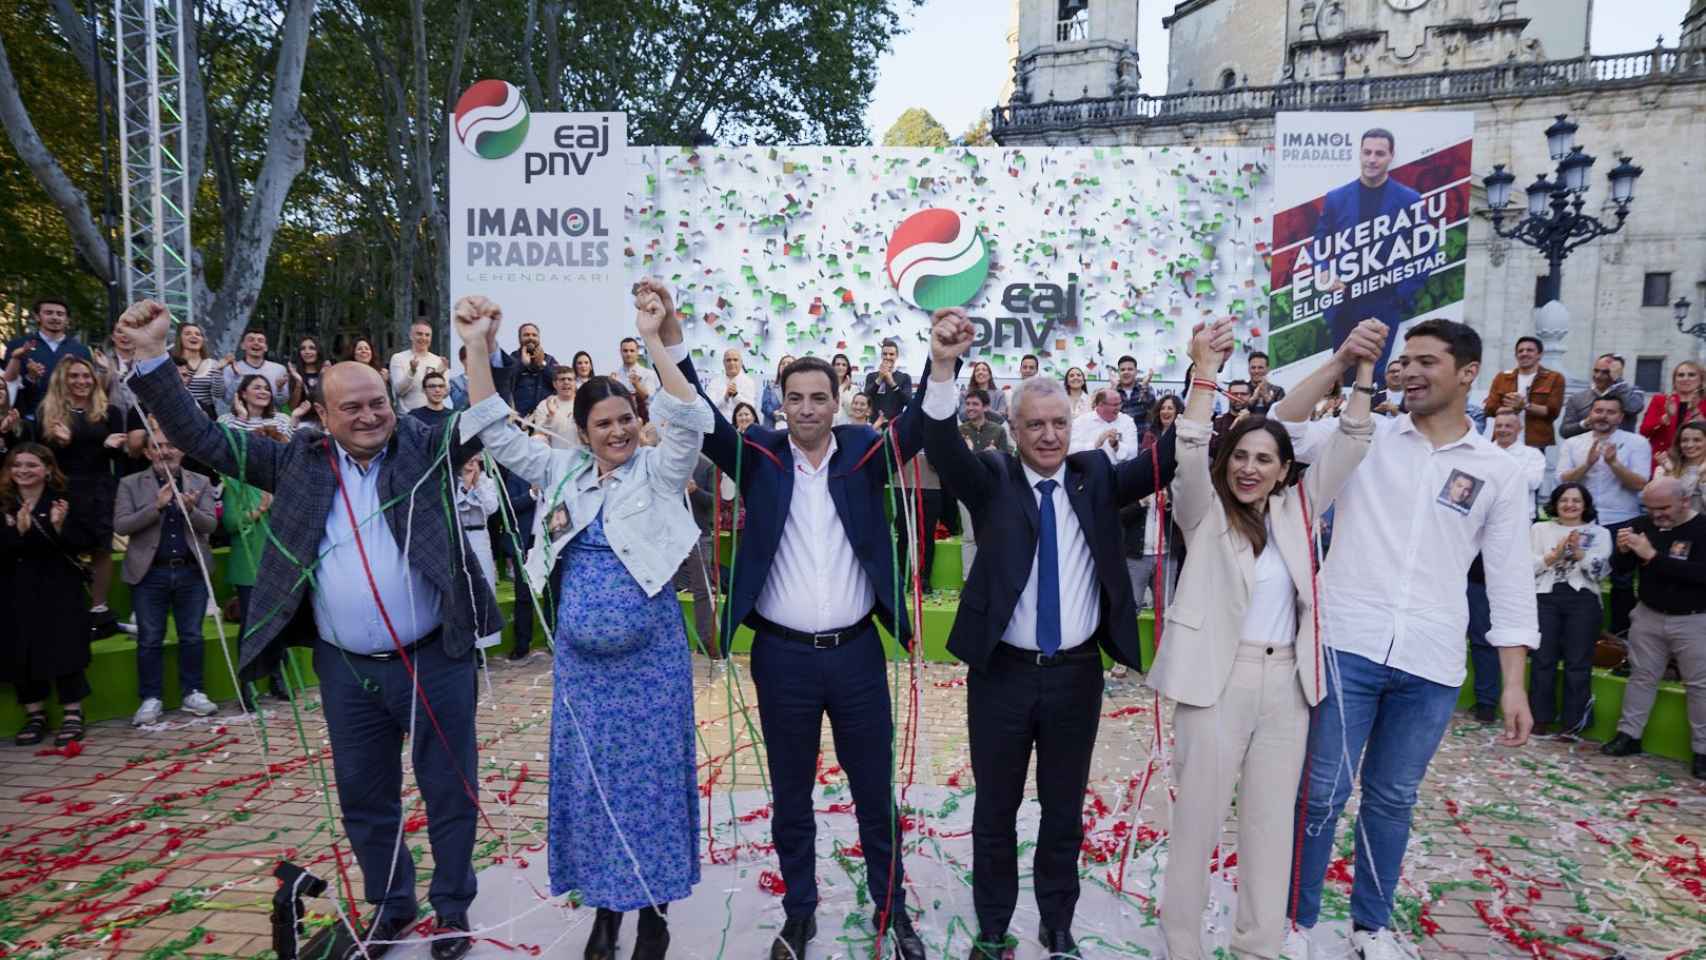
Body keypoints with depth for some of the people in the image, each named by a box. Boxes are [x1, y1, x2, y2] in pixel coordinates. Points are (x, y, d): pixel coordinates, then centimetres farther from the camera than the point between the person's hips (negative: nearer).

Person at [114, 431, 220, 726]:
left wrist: (191, 510, -21)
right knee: (150, 639, 3)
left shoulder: (201, 483, 7)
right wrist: (157, 506, -18)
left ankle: (192, 693, 16)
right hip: (149, 573, -1)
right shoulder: (130, 484, 3)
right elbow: (120, 525, -7)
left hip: (191, 571, 1)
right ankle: (151, 699, 12)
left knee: (192, 636, 6)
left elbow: (210, 525, -1)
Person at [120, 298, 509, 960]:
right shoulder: (299, 459, 3)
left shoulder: (424, 447, -2)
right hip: (345, 669, 3)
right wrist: (151, 357, -4)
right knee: (363, 798, 17)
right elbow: (201, 438, 4)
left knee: (451, 792, 10)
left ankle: (453, 907, 30)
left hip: (434, 659, -3)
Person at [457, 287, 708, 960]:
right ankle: (605, 905, 30)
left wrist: (654, 341, -31)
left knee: (651, 771, 5)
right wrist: (477, 348, -6)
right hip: (579, 654, 4)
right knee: (589, 774, 12)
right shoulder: (562, 471, 6)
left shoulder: (658, 470, -4)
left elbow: (688, 422, -22)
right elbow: (495, 432, 4)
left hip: (648, 651, -3)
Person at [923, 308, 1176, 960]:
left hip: (1076, 674, 2)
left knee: (1064, 812, 17)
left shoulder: (1096, 476, 1)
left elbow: (1167, 459, -10)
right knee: (995, 813, 13)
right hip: (1002, 672, -2)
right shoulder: (992, 479, -6)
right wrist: (943, 367, -42)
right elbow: (943, 449, -24)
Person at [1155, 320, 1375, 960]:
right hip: (1216, 679, -4)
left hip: (1286, 682, 4)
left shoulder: (1296, 511, 8)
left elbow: (1347, 448, 2)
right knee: (1197, 817, 6)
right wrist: (1206, 372, -26)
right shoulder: (1204, 513, -2)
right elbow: (1188, 454, -18)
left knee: (1271, 822, 14)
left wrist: (1362, 372, -8)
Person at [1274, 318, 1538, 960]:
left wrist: (1514, 686, 2)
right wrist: (1342, 360, -15)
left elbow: (1510, 581, 6)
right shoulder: (1365, 437, 4)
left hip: (1432, 664, 2)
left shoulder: (1499, 471, 6)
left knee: (1392, 798, 14)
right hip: (1347, 645, -1)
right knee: (1322, 792, 3)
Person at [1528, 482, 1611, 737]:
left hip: (1583, 599, 0)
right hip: (1545, 597, 0)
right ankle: (1540, 719, 5)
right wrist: (1555, 554, -11)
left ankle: (1574, 722, 5)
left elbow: (1600, 571, 1)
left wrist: (1578, 552, -14)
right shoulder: (1539, 529, 13)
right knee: (1543, 659, -1)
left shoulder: (1599, 533, 12)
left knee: (1578, 662, -1)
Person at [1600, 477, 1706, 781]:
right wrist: (1623, 550, -18)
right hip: (1649, 615, 5)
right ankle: (1629, 735, 20)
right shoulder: (1645, 525, 0)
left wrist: (1653, 556, -31)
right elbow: (1621, 568, 4)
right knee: (1641, 676, 11)